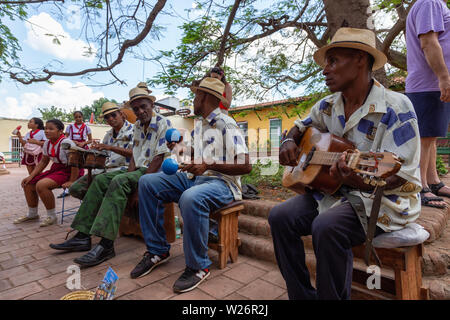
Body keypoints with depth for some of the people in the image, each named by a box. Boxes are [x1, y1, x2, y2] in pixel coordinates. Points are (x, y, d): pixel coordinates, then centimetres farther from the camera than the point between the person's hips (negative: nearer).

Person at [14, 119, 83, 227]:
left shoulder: (66, 143, -19)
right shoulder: (47, 143, 6)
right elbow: (43, 162, 15)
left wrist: (71, 181, -25)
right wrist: (31, 176, 5)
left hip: (69, 171, -9)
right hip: (55, 169, 9)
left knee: (41, 185, -26)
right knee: (28, 184, 5)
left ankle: (51, 216, -7)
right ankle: (32, 214, 26)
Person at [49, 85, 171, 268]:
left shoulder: (163, 124, -10)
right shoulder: (138, 126, 15)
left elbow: (158, 159, -18)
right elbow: (135, 156, 14)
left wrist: (140, 188, -21)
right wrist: (128, 175, -4)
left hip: (155, 172, -8)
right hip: (139, 169, 8)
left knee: (118, 182, -30)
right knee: (100, 180, -5)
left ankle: (106, 245, -32)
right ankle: (83, 236, -5)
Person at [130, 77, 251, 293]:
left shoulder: (226, 125, -10)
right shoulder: (199, 125, 17)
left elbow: (245, 166, -18)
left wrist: (208, 166, -23)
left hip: (222, 182, -8)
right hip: (194, 178, 9)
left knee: (190, 198, -41)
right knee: (147, 182, -4)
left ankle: (198, 266, -16)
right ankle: (157, 251, 2)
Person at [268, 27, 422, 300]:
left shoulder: (395, 108, -14)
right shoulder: (329, 107, 5)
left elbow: (404, 175, -17)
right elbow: (302, 125, 23)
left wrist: (362, 182, -40)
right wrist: (290, 141, -2)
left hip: (384, 198, -6)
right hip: (334, 191, 6)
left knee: (326, 227, -34)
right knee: (280, 217, -15)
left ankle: (331, 296, -7)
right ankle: (302, 295, 0)